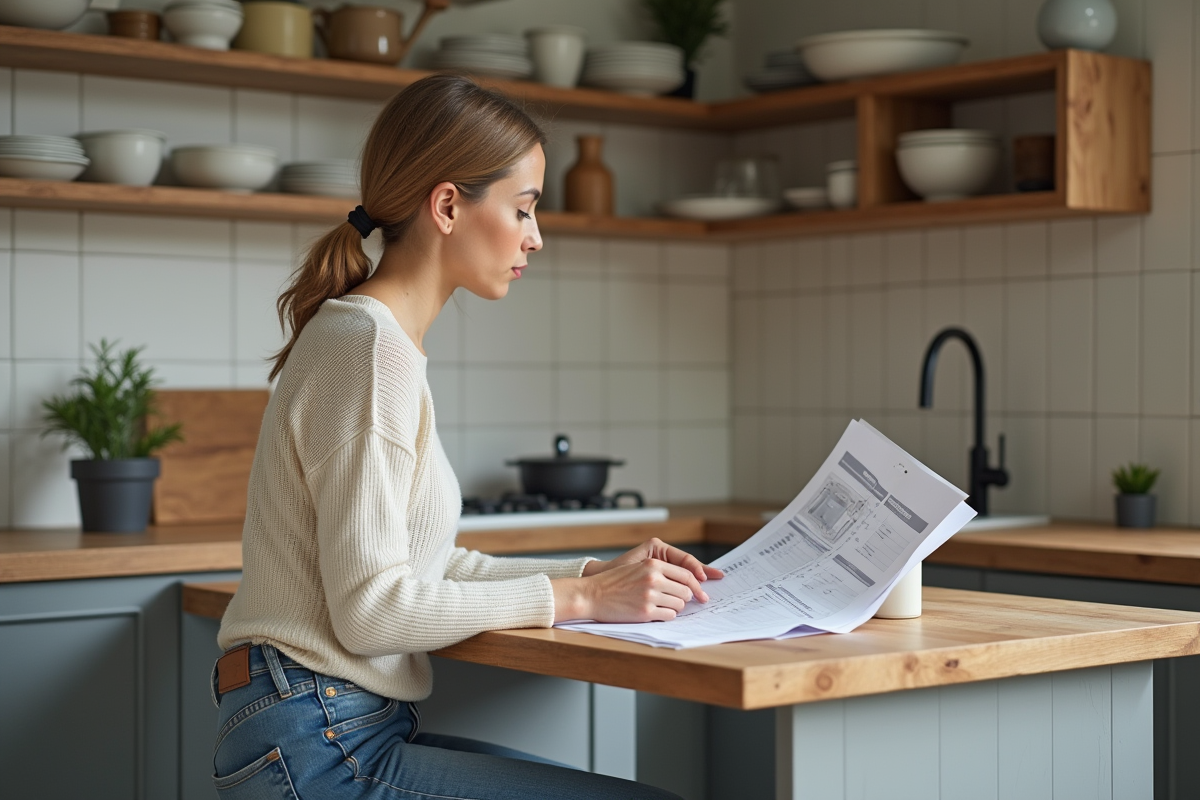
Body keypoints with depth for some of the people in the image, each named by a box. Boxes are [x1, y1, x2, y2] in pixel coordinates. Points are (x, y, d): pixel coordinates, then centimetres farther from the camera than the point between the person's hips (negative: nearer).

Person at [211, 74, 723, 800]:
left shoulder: (381, 338, 15)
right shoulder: (368, 346, -15)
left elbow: (433, 567, 16)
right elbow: (370, 606, -19)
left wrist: (595, 574, 5)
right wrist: (578, 598, -14)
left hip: (355, 730, 10)